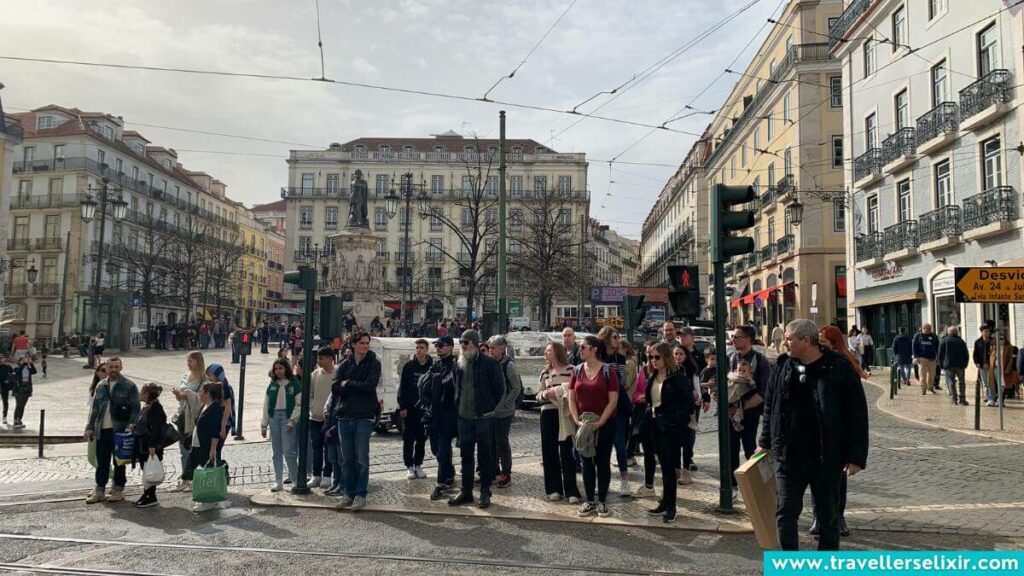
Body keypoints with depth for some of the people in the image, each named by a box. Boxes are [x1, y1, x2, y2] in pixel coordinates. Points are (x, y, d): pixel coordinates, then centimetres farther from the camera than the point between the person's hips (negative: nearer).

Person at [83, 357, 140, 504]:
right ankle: (99, 490, 18)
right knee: (101, 462, 10)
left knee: (119, 462, 5)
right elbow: (94, 408, 17)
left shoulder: (129, 386, -3)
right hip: (102, 430, 5)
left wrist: (130, 427, -15)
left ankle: (118, 490, 15)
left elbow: (135, 408, -6)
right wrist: (90, 427, 9)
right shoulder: (100, 386, 13)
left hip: (120, 431, -5)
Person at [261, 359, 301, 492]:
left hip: (287, 417, -5)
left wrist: (292, 421, -13)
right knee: (276, 453, 8)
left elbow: (299, 404, -5)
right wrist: (264, 425, 11)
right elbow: (266, 405, 14)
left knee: (289, 452, -10)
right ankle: (278, 482, 14)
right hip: (274, 418, 5)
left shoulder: (295, 384, -1)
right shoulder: (272, 385, 13)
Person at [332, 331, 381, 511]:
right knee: (347, 459, 8)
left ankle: (360, 495, 4)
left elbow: (370, 385, -13)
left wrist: (348, 384, -5)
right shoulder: (344, 365, 12)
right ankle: (349, 494, 17)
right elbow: (335, 386, -1)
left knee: (362, 458, -4)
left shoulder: (373, 363, 2)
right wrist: (358, 386, -11)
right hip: (345, 415, 4)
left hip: (364, 416, -4)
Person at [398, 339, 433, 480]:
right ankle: (409, 467, 11)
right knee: (408, 439, 3)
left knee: (422, 439, 7)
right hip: (409, 409, -1)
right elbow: (402, 387, 0)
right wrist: (402, 406, -6)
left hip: (424, 409, 1)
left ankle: (418, 465, 18)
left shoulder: (432, 367, 1)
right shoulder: (408, 366, 0)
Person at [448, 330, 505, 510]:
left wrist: (489, 407, -2)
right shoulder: (460, 364, 8)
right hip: (464, 417, 6)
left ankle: (485, 493, 11)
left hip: (484, 418, -6)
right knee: (466, 455, 12)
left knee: (484, 456, 3)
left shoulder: (489, 363, -10)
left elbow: (499, 388, -7)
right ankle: (466, 491, 21)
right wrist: (459, 406, 12)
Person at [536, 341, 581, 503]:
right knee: (550, 453, 7)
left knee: (566, 454, -5)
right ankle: (554, 489, 17)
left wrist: (558, 392, -15)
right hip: (547, 415, 5)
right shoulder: (545, 373, 13)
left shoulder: (570, 370, -3)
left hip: (564, 415, -5)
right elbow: (538, 397, 15)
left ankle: (571, 491, 0)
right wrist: (545, 394, -6)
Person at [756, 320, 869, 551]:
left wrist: (856, 457, -9)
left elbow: (858, 414, -6)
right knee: (785, 514, 3)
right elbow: (770, 407, 14)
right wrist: (765, 443, 15)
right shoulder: (782, 366, 3)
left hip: (827, 459, -3)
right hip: (788, 456, 3)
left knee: (828, 516, 11)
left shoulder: (840, 368, -9)